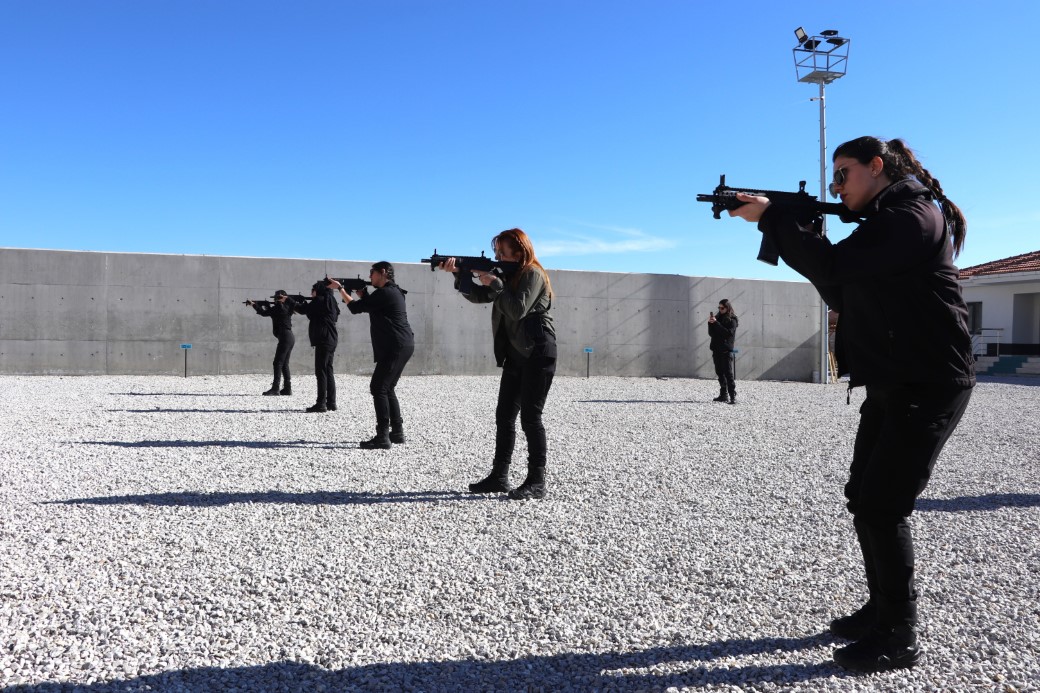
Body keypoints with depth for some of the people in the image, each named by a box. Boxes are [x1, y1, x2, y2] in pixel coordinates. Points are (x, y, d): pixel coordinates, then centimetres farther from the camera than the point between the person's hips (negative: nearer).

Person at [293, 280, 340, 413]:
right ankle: (331, 403, 14)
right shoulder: (329, 301, 19)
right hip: (331, 341, 10)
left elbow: (304, 310, -8)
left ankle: (321, 403, -8)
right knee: (328, 371, 12)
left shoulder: (321, 300, -9)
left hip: (323, 341, -10)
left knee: (321, 372, -8)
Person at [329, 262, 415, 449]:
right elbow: (369, 305, 27)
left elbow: (355, 308, -10)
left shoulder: (385, 293, -13)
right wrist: (361, 292, 16)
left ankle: (382, 437, -11)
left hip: (395, 348, -10)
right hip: (403, 346, 10)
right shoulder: (392, 292, 18)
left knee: (378, 388, -10)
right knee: (387, 388, 16)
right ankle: (397, 432, 18)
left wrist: (340, 288, 1)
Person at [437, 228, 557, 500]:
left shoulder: (533, 273, -8)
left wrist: (495, 283, -17)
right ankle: (499, 477, 15)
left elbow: (518, 309, -20)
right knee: (504, 415, 8)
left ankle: (536, 482, -1)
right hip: (515, 355, 9)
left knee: (530, 417, -8)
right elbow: (477, 296, 13)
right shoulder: (509, 275, 18)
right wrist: (459, 273, 0)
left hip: (538, 354, -9)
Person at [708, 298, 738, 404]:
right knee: (720, 373, 10)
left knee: (729, 374, -10)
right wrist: (710, 323, -5)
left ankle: (733, 397, -12)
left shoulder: (732, 320, -4)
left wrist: (716, 323, -20)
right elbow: (711, 333, 12)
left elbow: (729, 333, -18)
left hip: (726, 351, -7)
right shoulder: (718, 317, 13)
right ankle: (723, 395, 16)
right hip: (717, 350, 7)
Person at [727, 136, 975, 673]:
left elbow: (834, 267, -25)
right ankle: (881, 610, 28)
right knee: (864, 499, 14)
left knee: (881, 509, -7)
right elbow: (842, 291, 13)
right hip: (892, 384, 10)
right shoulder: (885, 220, 16)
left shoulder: (911, 216, -15)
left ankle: (899, 638, 7)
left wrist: (770, 216, -16)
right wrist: (796, 228, 2)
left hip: (927, 387, -10)